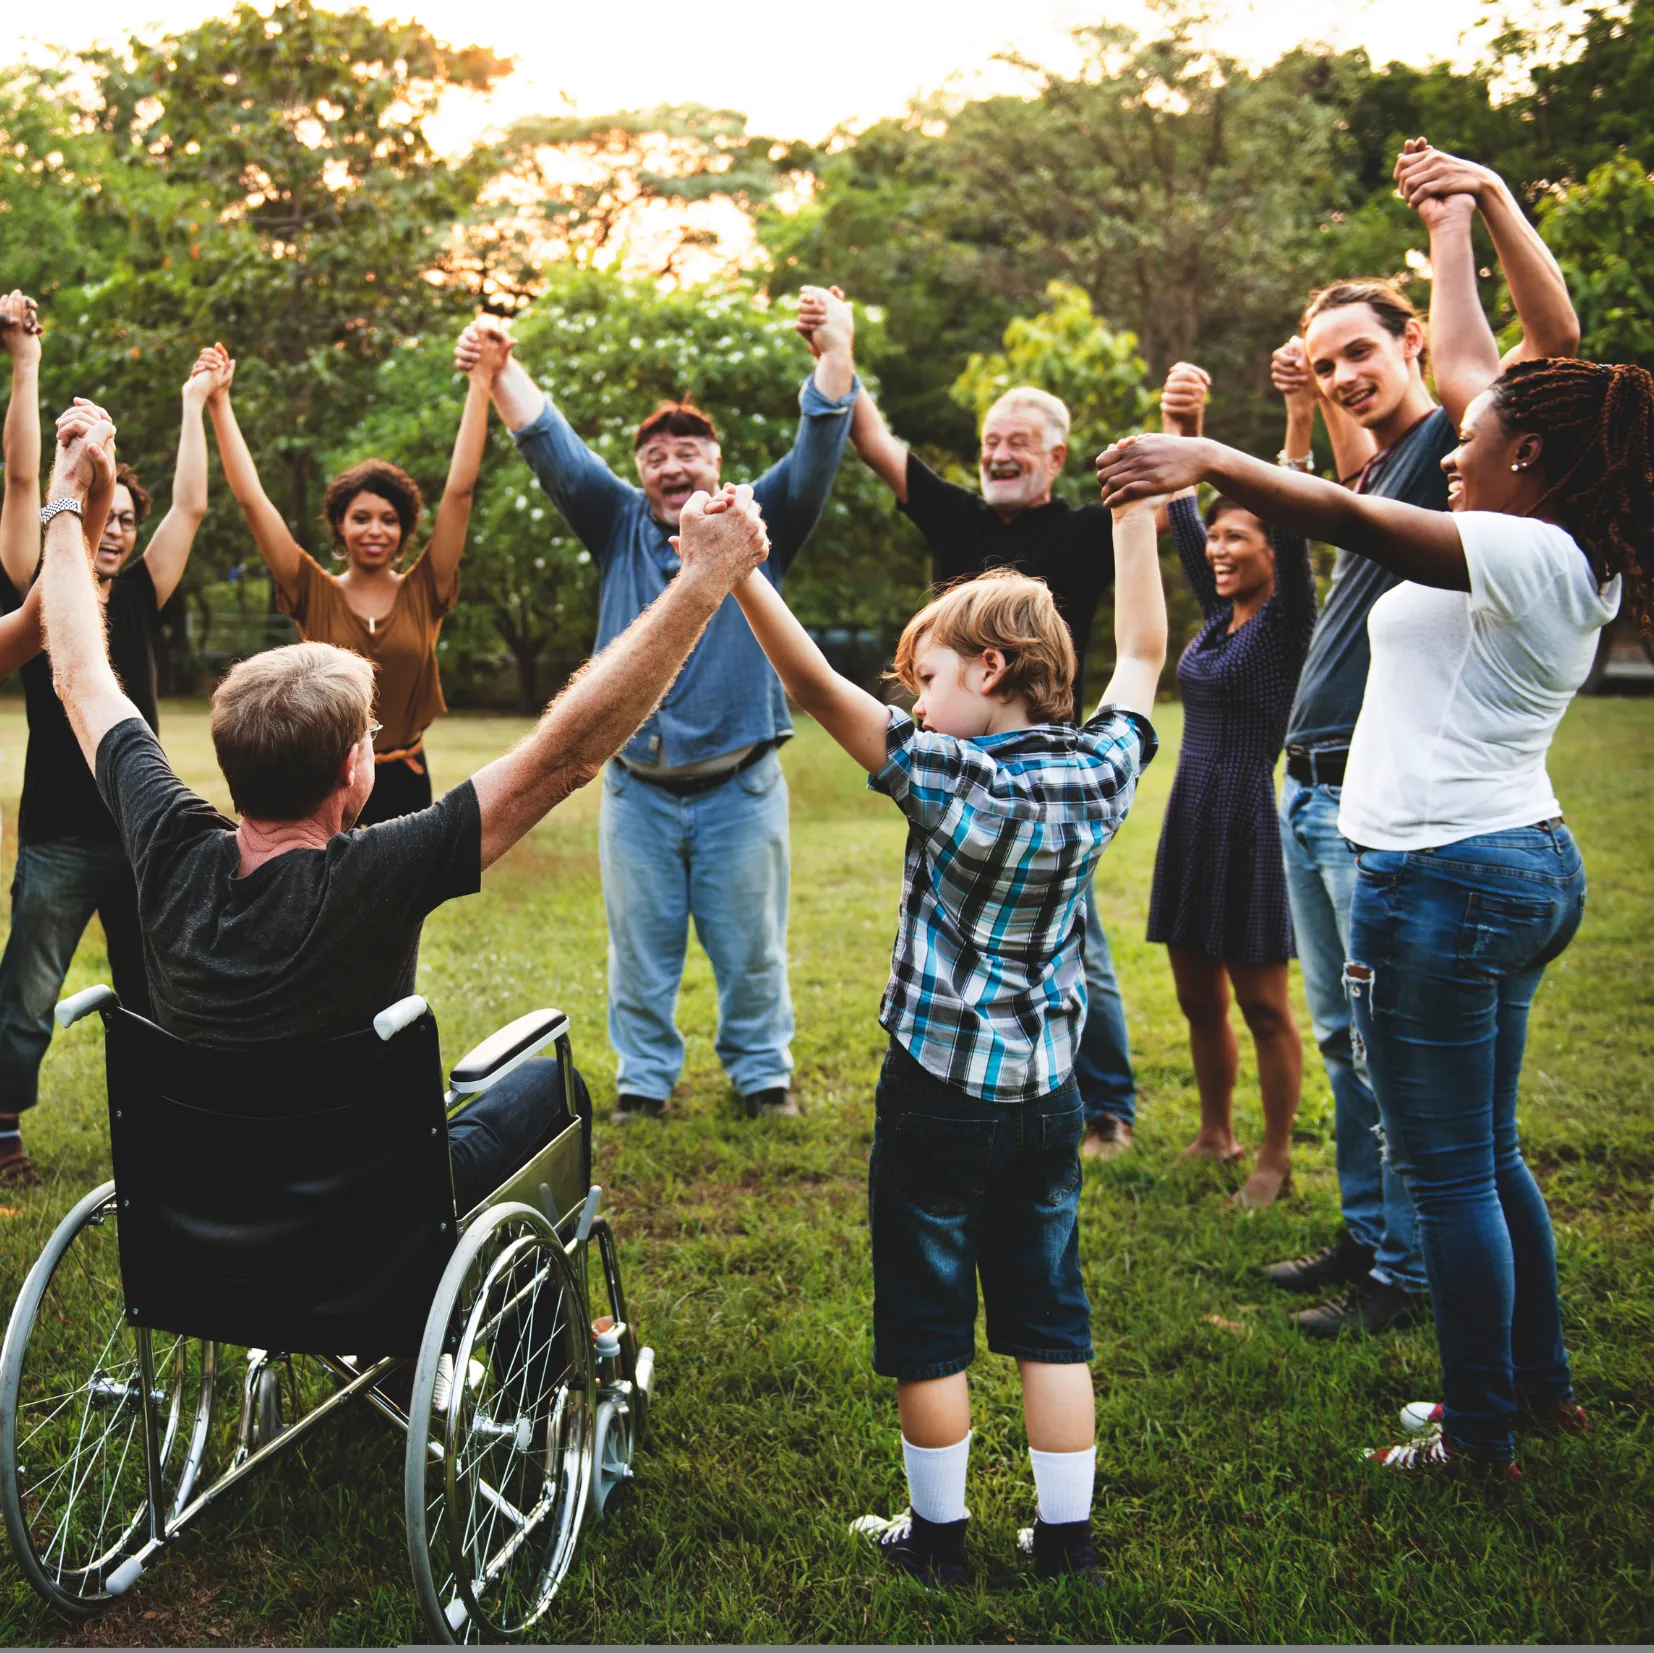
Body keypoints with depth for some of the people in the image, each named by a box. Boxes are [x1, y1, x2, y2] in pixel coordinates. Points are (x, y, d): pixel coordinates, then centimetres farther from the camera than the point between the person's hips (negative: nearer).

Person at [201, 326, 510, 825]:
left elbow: (459, 490, -5)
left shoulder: (423, 592, -1)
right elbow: (251, 498, -5)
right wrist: (218, 401, -7)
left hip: (404, 782, 1)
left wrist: (480, 383, -9)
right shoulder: (316, 594, -2)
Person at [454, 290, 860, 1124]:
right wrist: (501, 369, -16)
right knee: (640, 944, 9)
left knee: (749, 944, 8)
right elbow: (551, 447, 0)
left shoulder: (758, 525, 4)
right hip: (637, 788, 2)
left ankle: (763, 1071, 24)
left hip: (739, 786, -1)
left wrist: (836, 355, -25)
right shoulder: (620, 525, 8)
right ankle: (643, 1078, 23)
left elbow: (818, 452, -9)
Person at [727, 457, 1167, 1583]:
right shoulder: (1099, 774, -3)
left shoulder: (950, 779, -18)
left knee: (928, 1326, 10)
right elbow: (1143, 653, 12)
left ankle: (938, 1534, 23)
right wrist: (1136, 517, 18)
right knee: (1051, 1319, 15)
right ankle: (1067, 1538, 23)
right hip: (1047, 1096, 5)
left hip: (938, 1097, -5)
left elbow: (819, 688, -24)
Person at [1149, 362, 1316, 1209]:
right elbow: (1180, 513, 10)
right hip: (1190, 818, 8)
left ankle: (1275, 1161, 13)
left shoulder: (1287, 623, -7)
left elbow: (1294, 528, -21)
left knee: (1263, 1005, 1)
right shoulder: (1218, 616, 11)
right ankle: (1215, 1135, 30)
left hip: (1251, 821, -7)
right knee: (1198, 998, 15)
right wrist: (1180, 434, -1)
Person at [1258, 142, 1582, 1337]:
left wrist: (1489, 196, -27)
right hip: (1311, 787, 9)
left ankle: (1406, 1273, 6)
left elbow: (1555, 335, -21)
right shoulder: (1379, 465, 19)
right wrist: (1301, 407, 25)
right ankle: (1363, 1235, 26)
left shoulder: (1454, 440, -5)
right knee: (1343, 1036, 15)